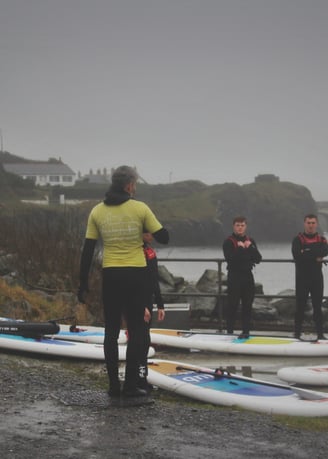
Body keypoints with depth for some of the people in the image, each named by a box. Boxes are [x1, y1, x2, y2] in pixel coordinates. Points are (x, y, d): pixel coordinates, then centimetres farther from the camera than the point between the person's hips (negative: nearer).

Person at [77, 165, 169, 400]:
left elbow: (88, 251, 2)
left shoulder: (97, 211, 2)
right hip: (136, 275, -2)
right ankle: (131, 385, 2)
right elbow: (163, 238, -3)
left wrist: (83, 284, 8)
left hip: (110, 276, 3)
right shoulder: (140, 208, -6)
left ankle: (114, 385, 11)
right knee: (136, 331, 4)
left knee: (112, 331, 10)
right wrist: (148, 225, 15)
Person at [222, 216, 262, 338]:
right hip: (234, 275, -5)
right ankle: (229, 331, 1)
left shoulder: (250, 241, 12)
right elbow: (230, 258, -19)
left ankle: (246, 330, 11)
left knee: (247, 305, 6)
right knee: (233, 305, -5)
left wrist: (250, 248, -11)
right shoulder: (228, 242, -4)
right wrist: (240, 248, -20)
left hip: (248, 275, 5)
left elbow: (258, 258, 2)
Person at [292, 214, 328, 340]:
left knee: (317, 306, 5)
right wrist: (315, 257, -16)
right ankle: (297, 333, 3)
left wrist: (307, 252, -21)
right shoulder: (298, 240, 0)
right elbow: (297, 256, -17)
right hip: (302, 277, -2)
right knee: (300, 306, -1)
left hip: (317, 277, 2)